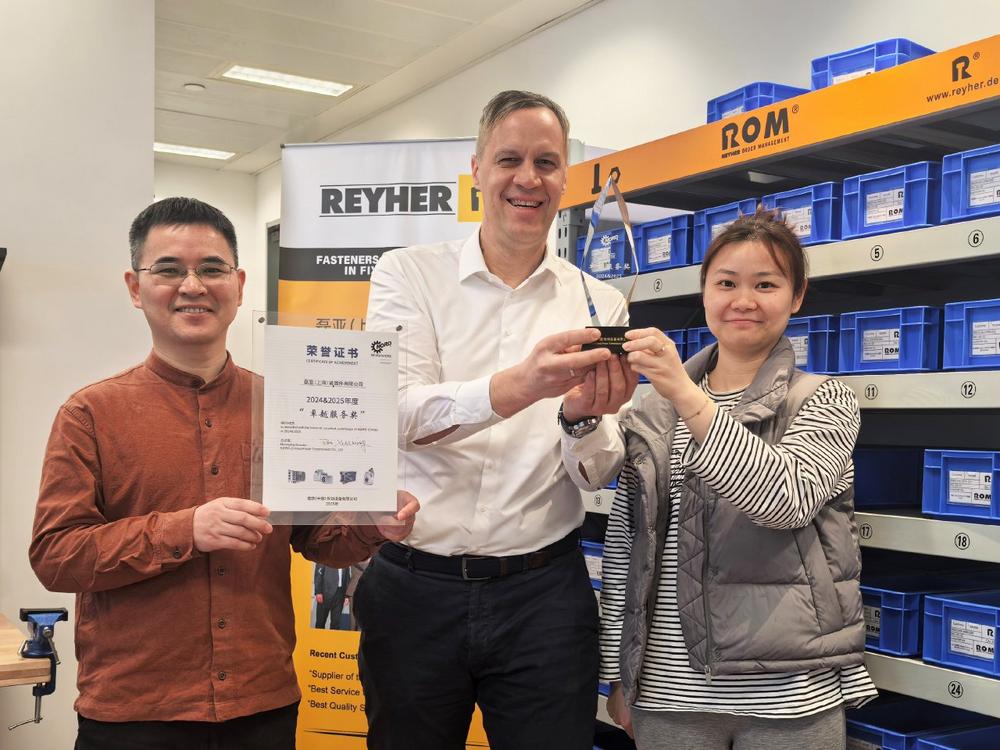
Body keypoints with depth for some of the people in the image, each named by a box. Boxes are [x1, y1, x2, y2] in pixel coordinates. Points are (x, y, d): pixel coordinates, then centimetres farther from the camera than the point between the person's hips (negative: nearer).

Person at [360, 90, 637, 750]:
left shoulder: (600, 304, 2)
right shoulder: (409, 274, -2)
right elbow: (398, 415, -17)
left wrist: (587, 414, -26)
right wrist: (517, 387, -35)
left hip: (544, 594, 1)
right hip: (414, 589, 0)